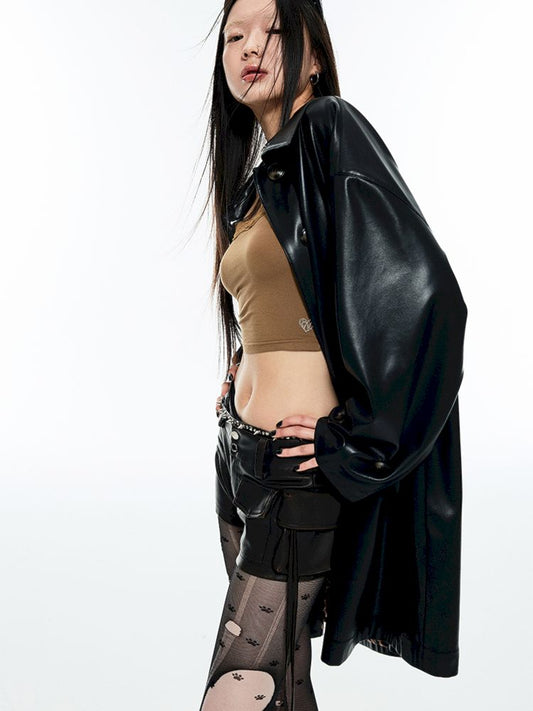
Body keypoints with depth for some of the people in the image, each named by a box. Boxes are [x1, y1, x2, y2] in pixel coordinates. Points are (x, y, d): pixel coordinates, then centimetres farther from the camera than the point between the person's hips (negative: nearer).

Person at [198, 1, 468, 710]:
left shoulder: (332, 130, -11)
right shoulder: (258, 173, 15)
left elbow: (426, 297, -22)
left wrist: (355, 446, -16)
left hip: (297, 468, -8)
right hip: (239, 454, 8)